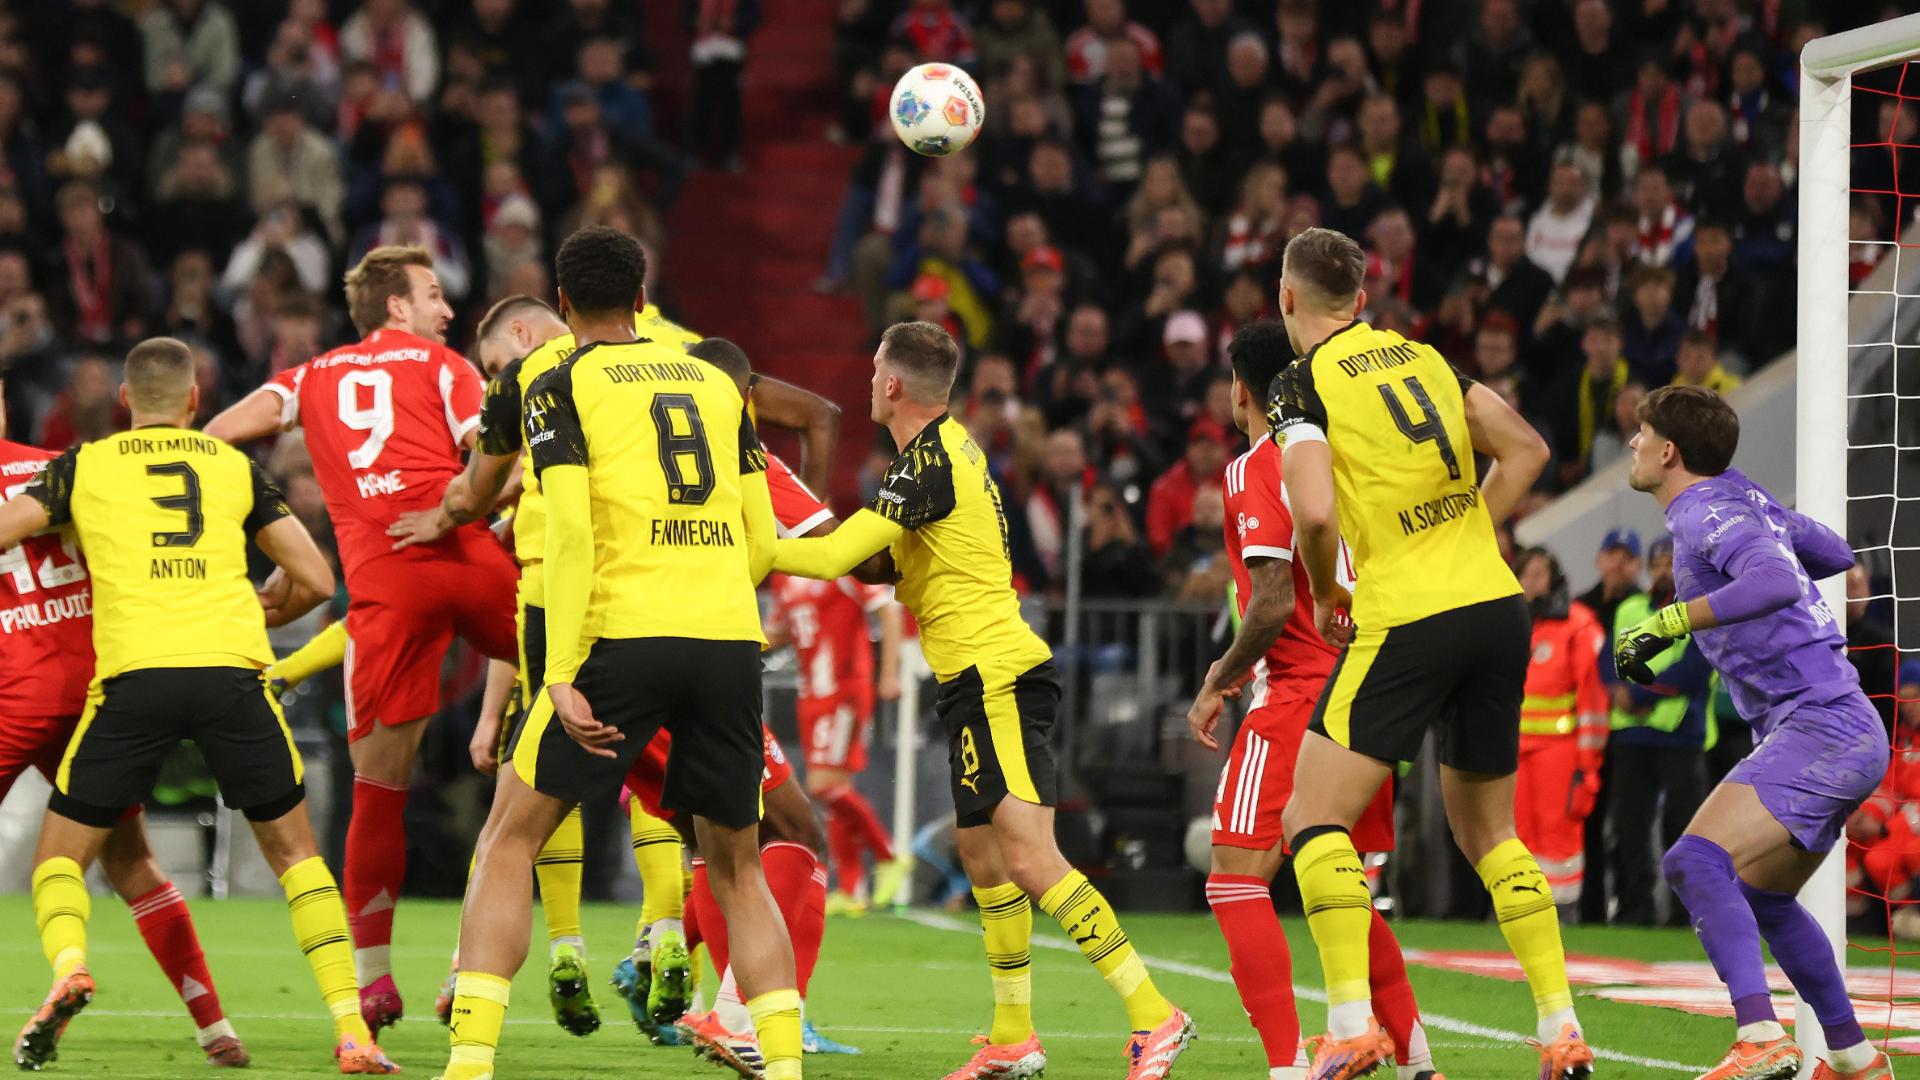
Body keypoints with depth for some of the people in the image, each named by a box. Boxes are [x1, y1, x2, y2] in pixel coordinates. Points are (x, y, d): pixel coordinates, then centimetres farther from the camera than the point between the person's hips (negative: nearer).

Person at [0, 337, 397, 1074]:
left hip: (133, 674, -1)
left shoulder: (85, 465, 15)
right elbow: (314, 579, 17)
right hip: (231, 666, 1)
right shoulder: (236, 468, 19)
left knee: (61, 856, 12)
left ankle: (67, 966, -21)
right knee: (294, 850, 16)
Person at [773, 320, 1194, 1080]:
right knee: (981, 853, 14)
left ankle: (1153, 1017, -20)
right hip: (981, 681, 10)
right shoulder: (953, 443, 14)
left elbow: (834, 557, -18)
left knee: (1030, 859, -16)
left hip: (993, 676, -10)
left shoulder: (927, 463, -15)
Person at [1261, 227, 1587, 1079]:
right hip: (1498, 605, 6)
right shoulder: (1420, 355, 14)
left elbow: (1315, 513, -17)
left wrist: (1324, 597, 1)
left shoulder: (1302, 386, -4)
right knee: (1486, 831, 17)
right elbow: (1525, 450, 14)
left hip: (1407, 620, -6)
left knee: (1313, 820, 1)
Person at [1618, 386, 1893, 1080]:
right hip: (1848, 732, 11)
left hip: (1819, 728, -11)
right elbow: (1835, 554, 28)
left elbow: (1777, 581, -32)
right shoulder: (1743, 494, 14)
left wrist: (1668, 622, -31)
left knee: (1695, 862, -24)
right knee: (1762, 897, 25)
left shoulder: (1709, 514, -13)